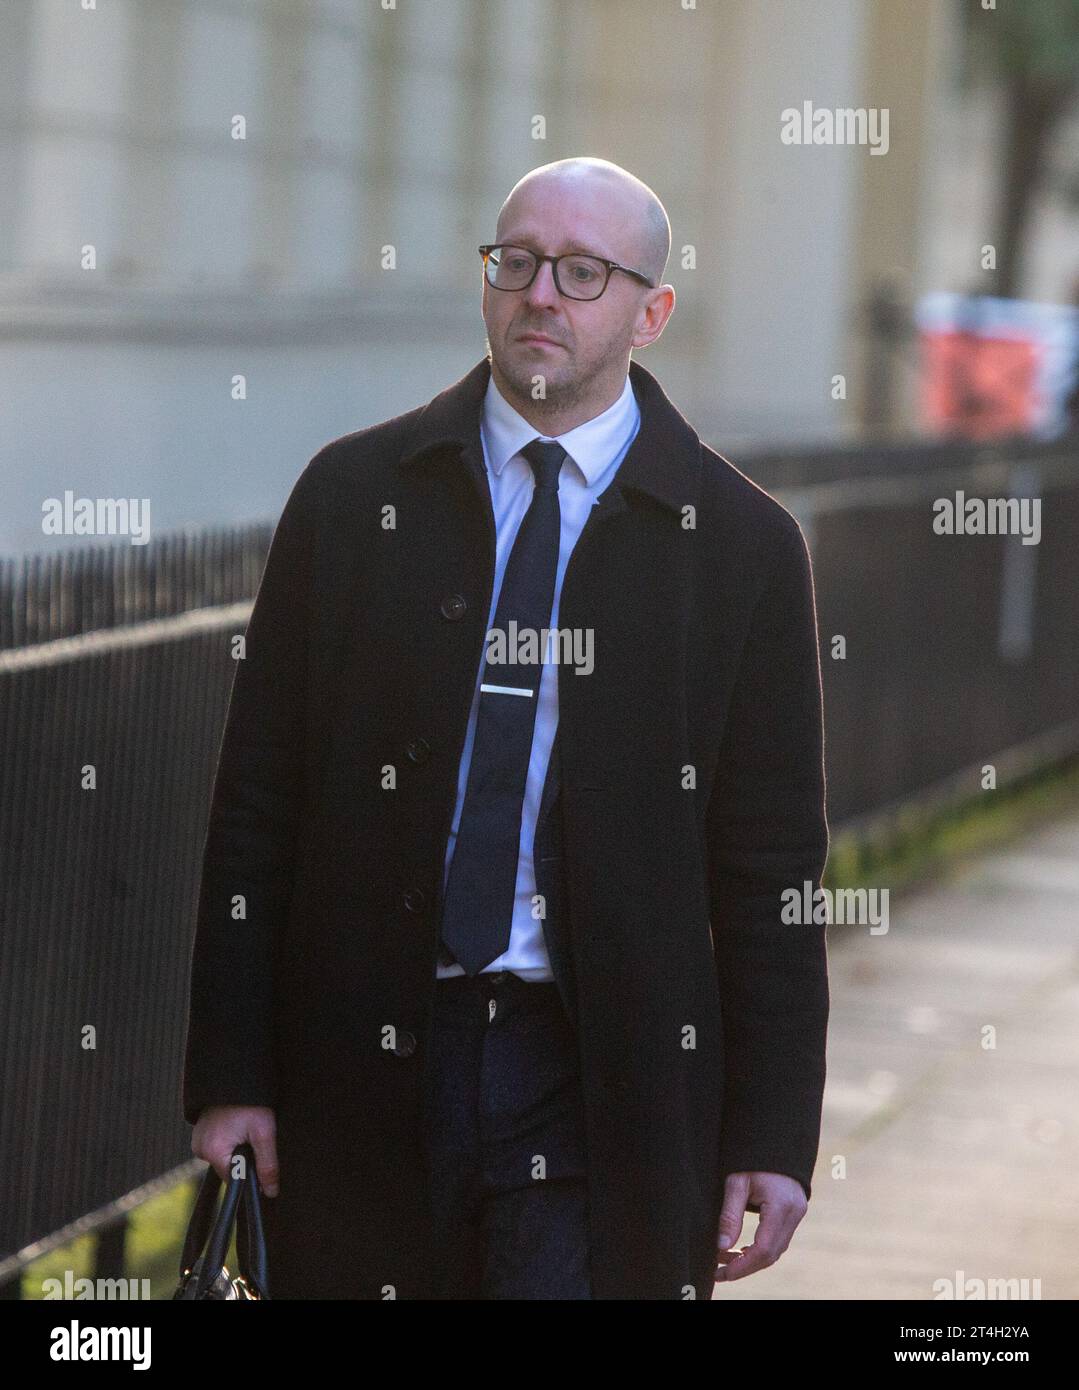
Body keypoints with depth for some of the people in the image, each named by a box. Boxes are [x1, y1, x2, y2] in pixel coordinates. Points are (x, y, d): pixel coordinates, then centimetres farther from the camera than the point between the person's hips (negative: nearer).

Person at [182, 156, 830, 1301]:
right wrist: (229, 1074, 0)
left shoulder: (739, 542, 3)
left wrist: (773, 1137, -2)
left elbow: (771, 865, 3)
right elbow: (255, 806, 5)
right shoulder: (352, 496, 6)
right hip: (366, 1070, 2)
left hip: (600, 1076, -1)